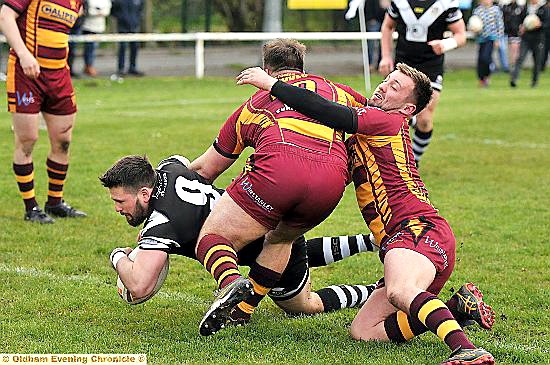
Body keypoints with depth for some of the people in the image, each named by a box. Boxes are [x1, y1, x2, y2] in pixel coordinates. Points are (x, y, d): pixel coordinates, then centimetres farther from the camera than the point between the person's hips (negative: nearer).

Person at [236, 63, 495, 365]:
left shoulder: (387, 121, -1)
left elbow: (328, 112, -13)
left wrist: (270, 83, -5)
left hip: (420, 227, -10)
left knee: (399, 291, -39)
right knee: (363, 331, -1)